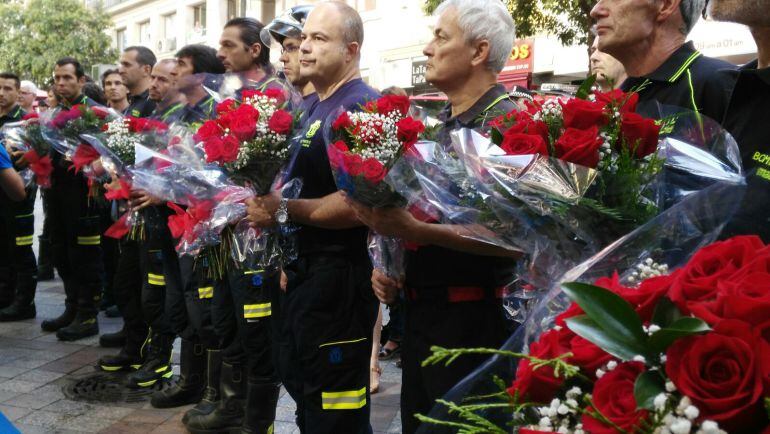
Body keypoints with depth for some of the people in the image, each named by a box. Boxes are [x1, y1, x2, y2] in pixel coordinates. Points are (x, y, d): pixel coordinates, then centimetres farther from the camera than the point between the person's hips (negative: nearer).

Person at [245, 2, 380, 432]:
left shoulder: (363, 107, -17)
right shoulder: (315, 108, 15)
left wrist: (285, 211, -24)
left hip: (339, 279, -10)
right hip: (306, 273, 10)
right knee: (305, 391, 22)